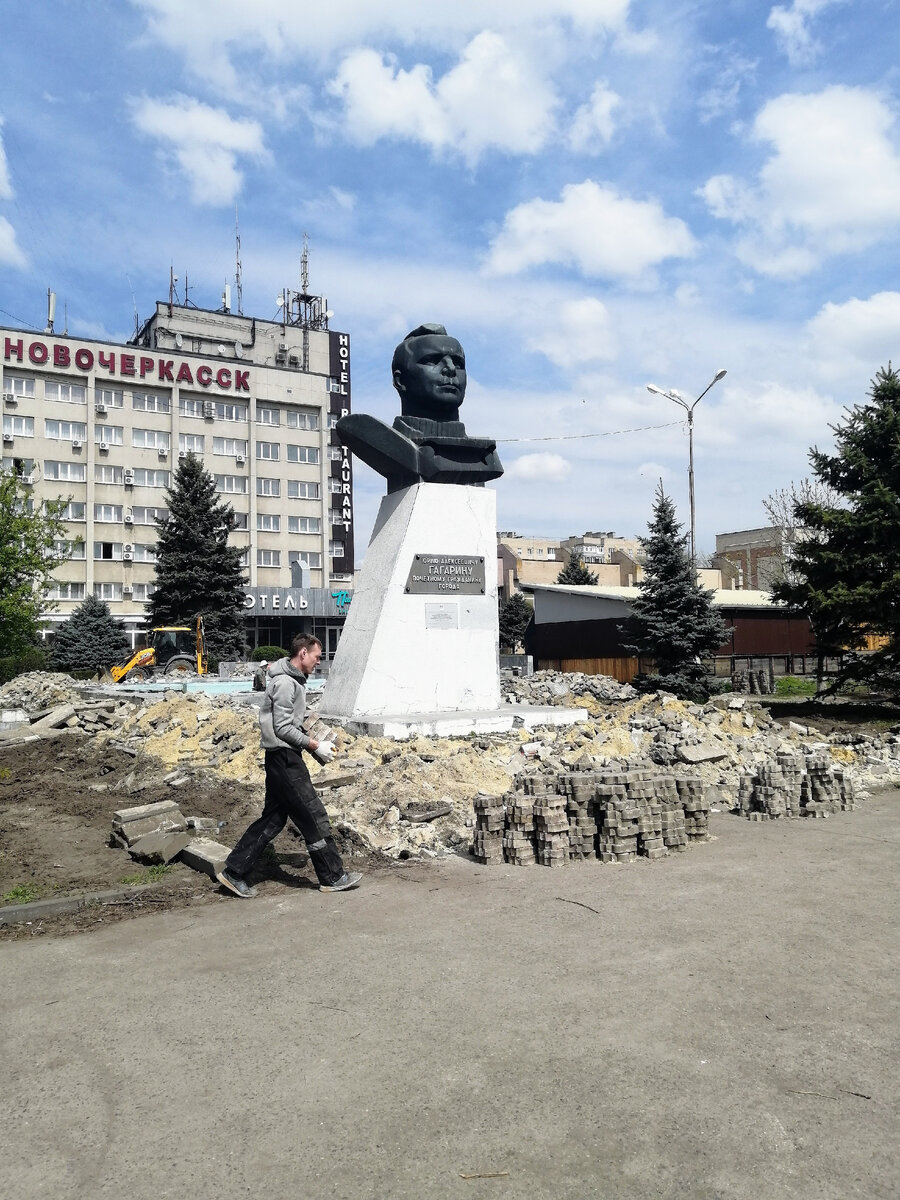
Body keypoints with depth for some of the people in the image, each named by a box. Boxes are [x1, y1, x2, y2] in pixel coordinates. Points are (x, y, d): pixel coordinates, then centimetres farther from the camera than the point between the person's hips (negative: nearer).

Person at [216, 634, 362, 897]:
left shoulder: (293, 680, 15)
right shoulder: (285, 682, -16)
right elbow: (282, 728, -20)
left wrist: (311, 741, 10)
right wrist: (315, 746, -15)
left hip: (283, 758, 10)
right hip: (285, 757, -10)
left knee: (273, 818, 13)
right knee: (315, 817, -3)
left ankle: (233, 872, 17)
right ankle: (333, 877, 6)